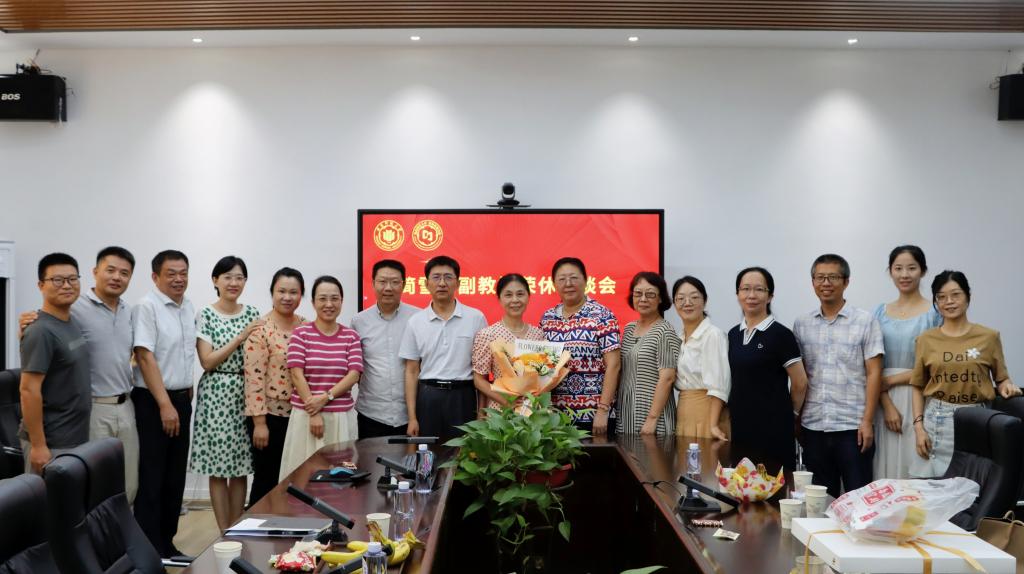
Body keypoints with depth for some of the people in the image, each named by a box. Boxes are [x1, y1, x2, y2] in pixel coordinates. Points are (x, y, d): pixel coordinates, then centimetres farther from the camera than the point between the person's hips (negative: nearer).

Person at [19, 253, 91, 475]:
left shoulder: (71, 323, 8)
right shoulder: (41, 332, -18)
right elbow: (29, 390, -21)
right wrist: (38, 445, -22)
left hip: (74, 438, 9)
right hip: (50, 443, -9)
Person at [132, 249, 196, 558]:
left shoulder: (189, 308, 10)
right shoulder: (147, 306, -12)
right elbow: (145, 357, -17)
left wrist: (186, 398, 12)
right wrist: (165, 405, -20)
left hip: (181, 400, 7)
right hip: (152, 403, -7)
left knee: (175, 478, 12)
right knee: (151, 480, -3)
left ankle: (167, 543, 21)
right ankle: (150, 551, 3)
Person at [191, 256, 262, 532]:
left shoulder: (252, 314, 8)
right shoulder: (205, 316, -3)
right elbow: (207, 362, -9)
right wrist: (240, 338, -14)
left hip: (245, 395, 3)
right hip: (216, 395, -3)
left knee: (241, 467, 7)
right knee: (219, 468, 0)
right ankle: (225, 534, 9)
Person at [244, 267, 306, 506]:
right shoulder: (260, 330, -11)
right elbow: (254, 379, -15)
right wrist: (259, 422, -17)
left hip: (299, 415, 6)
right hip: (270, 415, -6)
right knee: (267, 480, 3)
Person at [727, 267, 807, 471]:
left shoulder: (780, 334, -8)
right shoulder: (733, 334, 11)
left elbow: (799, 383, -5)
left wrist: (789, 413, 8)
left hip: (773, 429, -6)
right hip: (740, 427, 6)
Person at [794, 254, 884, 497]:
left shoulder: (865, 321, -1)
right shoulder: (801, 324, 8)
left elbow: (873, 373, -4)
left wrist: (867, 420, -10)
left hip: (853, 426, -3)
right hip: (813, 427, 3)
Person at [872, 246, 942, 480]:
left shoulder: (935, 312, 0)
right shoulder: (880, 312, 11)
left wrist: (893, 379, -8)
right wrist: (887, 405, -6)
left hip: (921, 401, -3)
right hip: (886, 401, 3)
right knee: (888, 468, 3)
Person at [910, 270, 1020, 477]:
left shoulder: (989, 337, 2)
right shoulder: (926, 339, 5)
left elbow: (1001, 378, 10)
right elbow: (918, 387, 7)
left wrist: (1007, 386, -13)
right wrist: (918, 426, -1)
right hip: (937, 421, 1)